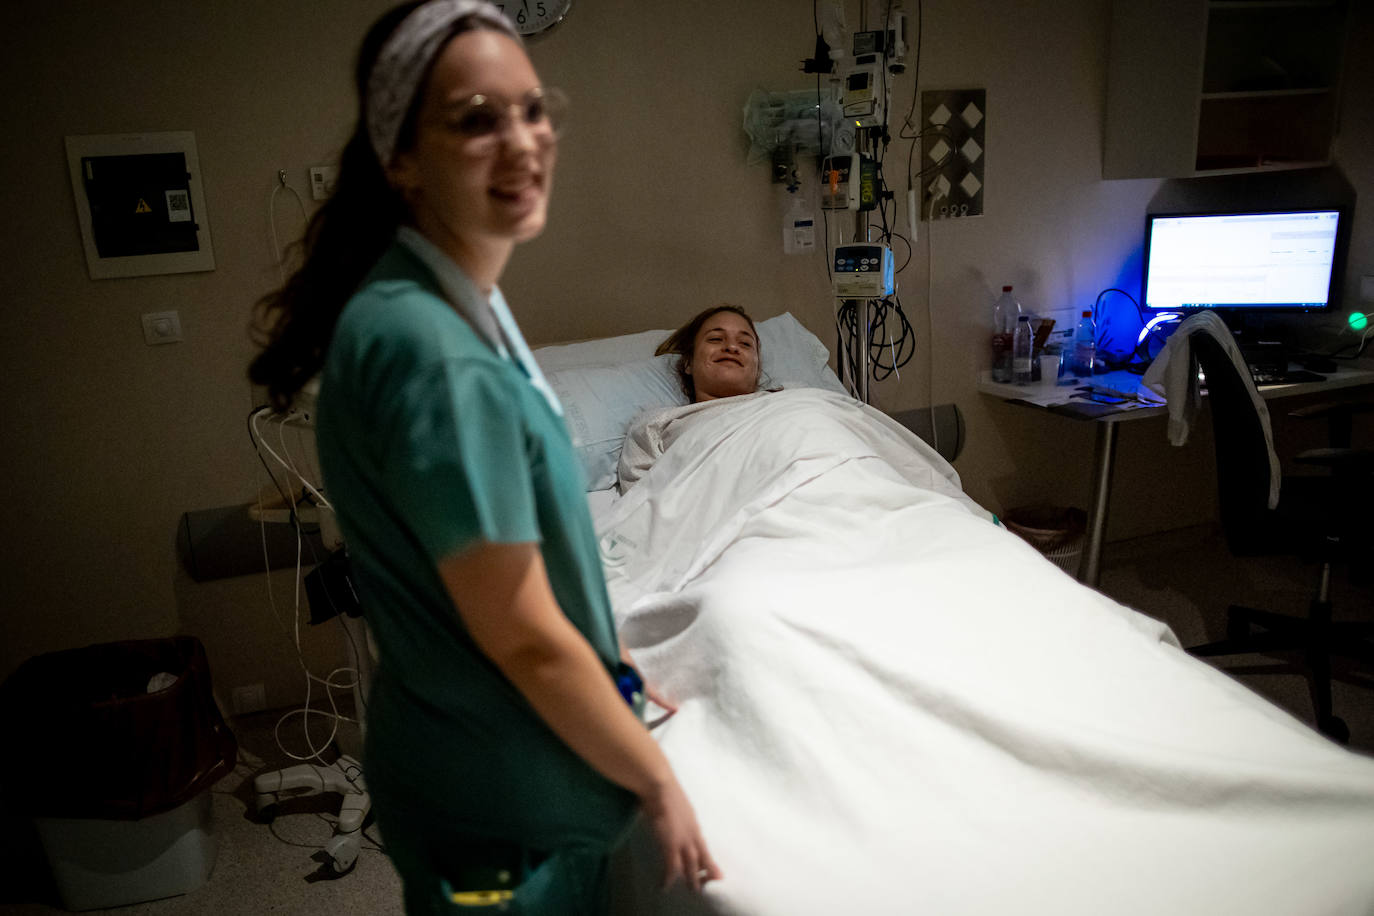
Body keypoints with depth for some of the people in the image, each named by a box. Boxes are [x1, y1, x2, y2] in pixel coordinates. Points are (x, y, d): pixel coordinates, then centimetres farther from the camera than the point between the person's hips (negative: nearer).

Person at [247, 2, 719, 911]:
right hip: (504, 814, -8)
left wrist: (615, 668, 15)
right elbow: (523, 638, -25)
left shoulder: (467, 308, 0)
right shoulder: (427, 351, -29)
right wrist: (658, 781, -12)